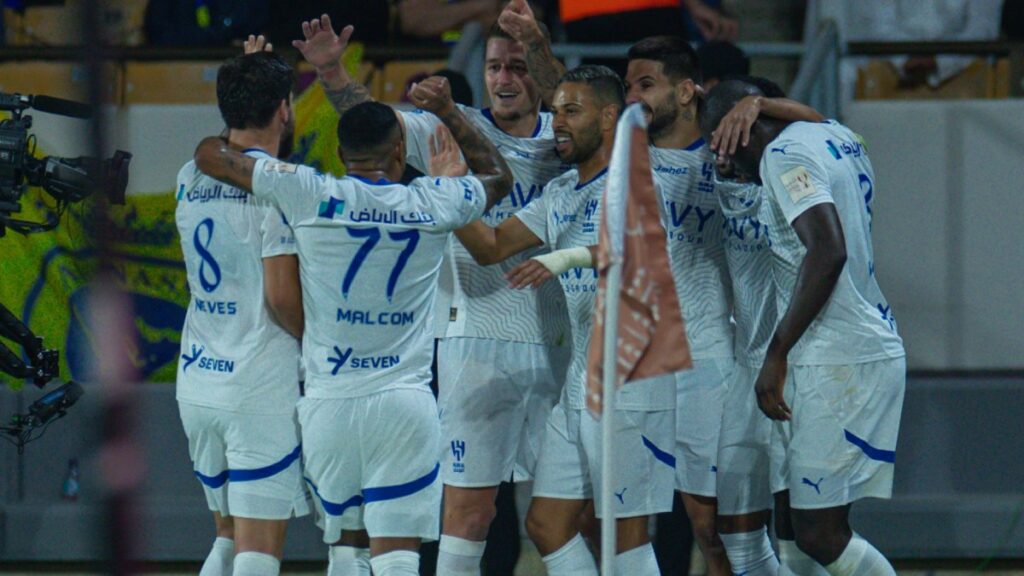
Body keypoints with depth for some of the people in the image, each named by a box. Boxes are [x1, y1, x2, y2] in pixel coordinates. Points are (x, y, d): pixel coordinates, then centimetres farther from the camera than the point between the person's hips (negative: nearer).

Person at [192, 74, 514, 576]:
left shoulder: (309, 195, -5)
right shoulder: (431, 204, 1)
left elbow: (209, 154, 4)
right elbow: (497, 176, 24)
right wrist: (448, 112, 31)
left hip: (328, 402, 1)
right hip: (404, 401, -1)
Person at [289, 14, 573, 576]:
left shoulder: (565, 137, 10)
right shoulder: (453, 130, 0)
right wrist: (330, 70, -25)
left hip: (559, 340, 3)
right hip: (477, 335, -3)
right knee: (469, 504, -3)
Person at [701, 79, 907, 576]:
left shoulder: (786, 156, -13)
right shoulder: (837, 137, 16)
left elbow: (828, 251, -27)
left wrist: (777, 354, -24)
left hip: (836, 362, -10)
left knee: (819, 535, -9)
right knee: (794, 525, 11)